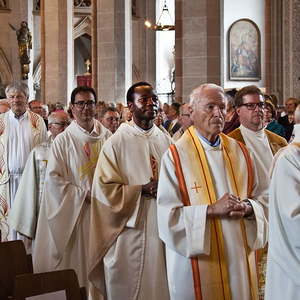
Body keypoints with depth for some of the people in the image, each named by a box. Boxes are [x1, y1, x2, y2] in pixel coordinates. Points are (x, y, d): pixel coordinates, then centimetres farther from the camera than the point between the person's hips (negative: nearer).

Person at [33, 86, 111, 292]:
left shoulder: (107, 137, 4)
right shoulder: (63, 140, -4)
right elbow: (53, 178, -7)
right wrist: (83, 195, -11)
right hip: (75, 211, -2)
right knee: (78, 258, 1)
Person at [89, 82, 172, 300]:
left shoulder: (166, 141, 8)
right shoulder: (117, 142, -5)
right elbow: (104, 189, -10)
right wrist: (142, 190, -17)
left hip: (163, 229, 4)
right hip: (130, 231, -4)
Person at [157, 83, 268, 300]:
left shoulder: (239, 152, 7)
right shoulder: (176, 156, -9)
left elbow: (259, 199, 10)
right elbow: (168, 214, -14)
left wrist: (247, 207, -12)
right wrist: (211, 210, -22)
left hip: (239, 258, 5)